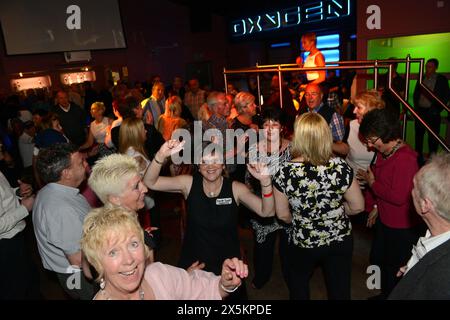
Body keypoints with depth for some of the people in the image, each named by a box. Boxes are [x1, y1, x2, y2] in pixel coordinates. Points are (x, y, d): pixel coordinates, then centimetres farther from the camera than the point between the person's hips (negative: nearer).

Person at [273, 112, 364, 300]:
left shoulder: (285, 172, -23)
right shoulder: (340, 167, -21)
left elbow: (283, 215, -11)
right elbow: (358, 207, -9)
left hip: (302, 244, -1)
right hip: (339, 241, 1)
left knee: (298, 291, 27)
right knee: (340, 292, 23)